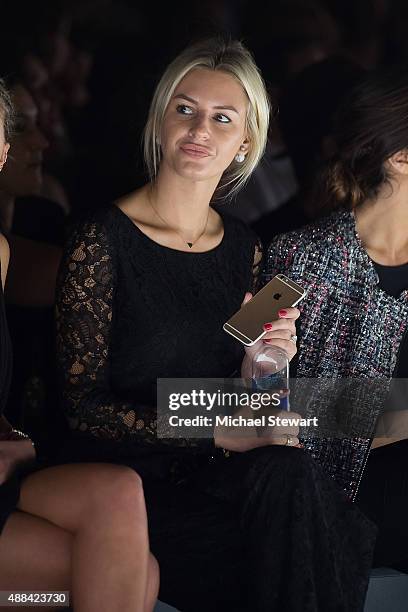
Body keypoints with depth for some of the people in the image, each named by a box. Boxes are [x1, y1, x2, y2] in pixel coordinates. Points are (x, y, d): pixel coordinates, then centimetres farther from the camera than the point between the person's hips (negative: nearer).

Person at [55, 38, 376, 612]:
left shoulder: (242, 247, 9)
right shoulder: (104, 240, -7)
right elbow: (83, 404, -10)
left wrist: (258, 365, -8)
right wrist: (217, 433, -18)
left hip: (214, 477, 5)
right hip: (123, 482, -4)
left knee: (288, 473, -28)